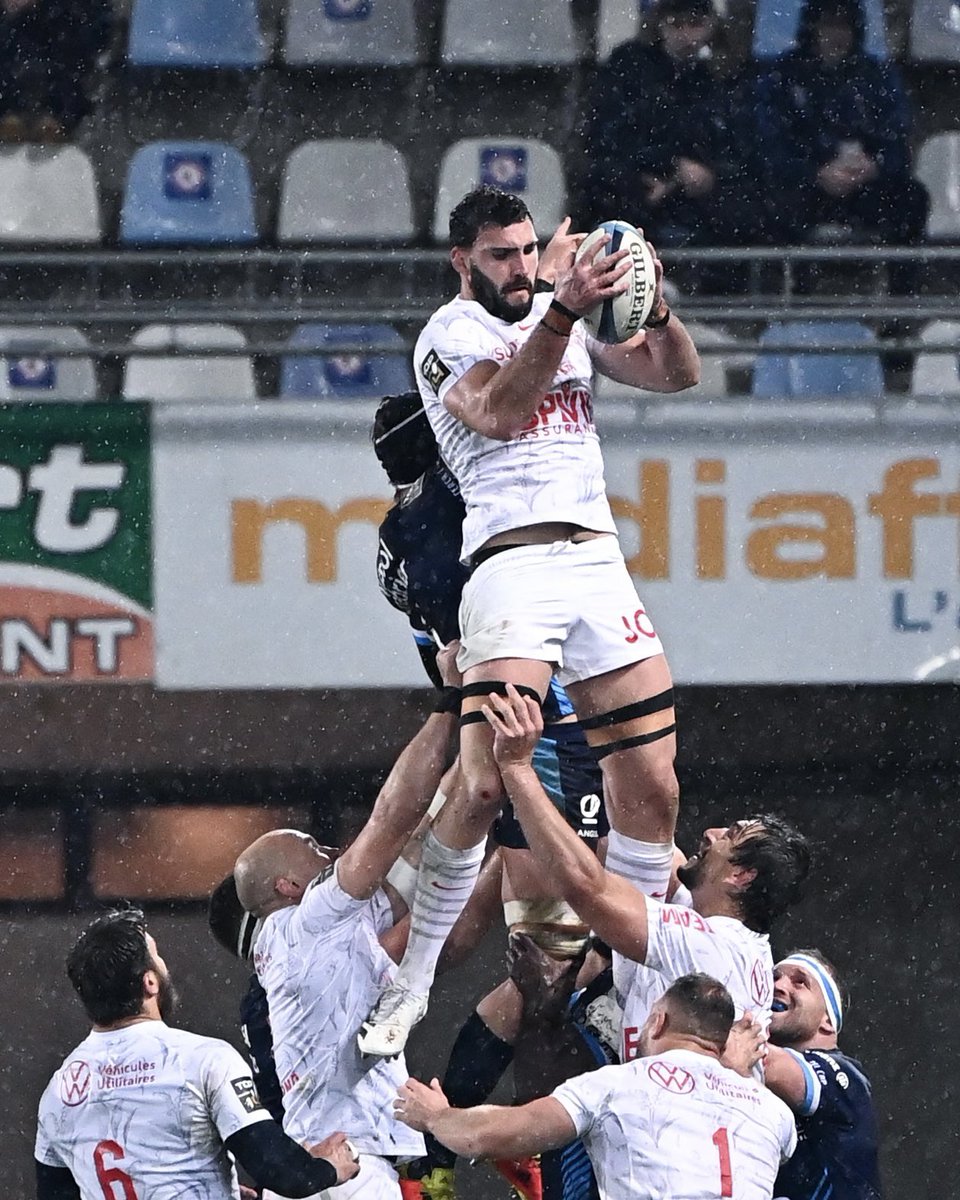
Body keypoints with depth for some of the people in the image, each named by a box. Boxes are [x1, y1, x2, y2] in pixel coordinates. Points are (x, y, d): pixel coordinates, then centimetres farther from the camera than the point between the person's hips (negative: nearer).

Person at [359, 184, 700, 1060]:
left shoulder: (565, 312, 19)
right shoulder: (451, 334, 1)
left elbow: (678, 374, 14)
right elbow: (500, 412, -19)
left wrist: (654, 305, -7)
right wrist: (565, 309, -29)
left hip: (599, 560, 6)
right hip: (513, 561, -6)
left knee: (652, 792, 3)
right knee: (484, 787, -19)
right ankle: (412, 981, -12)